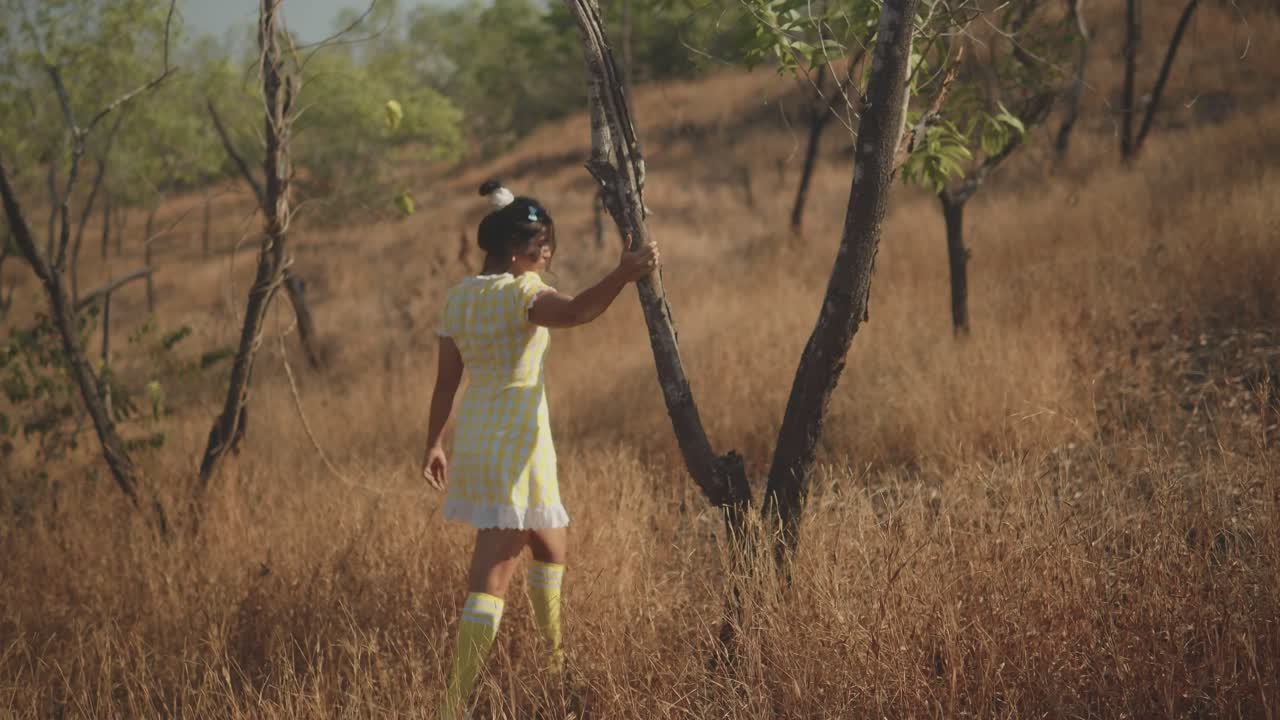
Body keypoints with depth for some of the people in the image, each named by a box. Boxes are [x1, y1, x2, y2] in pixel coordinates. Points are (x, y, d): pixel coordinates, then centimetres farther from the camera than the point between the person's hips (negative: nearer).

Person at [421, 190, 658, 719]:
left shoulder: (458, 297, 9)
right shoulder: (521, 292, -15)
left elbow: (446, 380, 12)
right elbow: (575, 311, -36)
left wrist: (434, 443, 18)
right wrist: (622, 276, -45)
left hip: (475, 437, 9)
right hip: (517, 442, -9)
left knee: (551, 545, 27)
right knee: (492, 574, -8)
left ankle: (554, 660, 42)